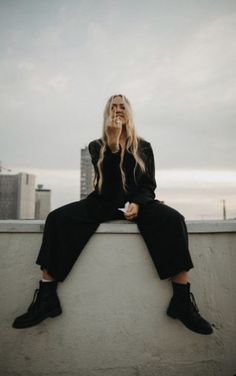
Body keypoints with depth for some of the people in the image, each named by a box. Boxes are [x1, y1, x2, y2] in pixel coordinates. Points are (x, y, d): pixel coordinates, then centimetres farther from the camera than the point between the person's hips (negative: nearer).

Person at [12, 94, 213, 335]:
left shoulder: (143, 147, 13)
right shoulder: (96, 146, 12)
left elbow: (149, 184, 4)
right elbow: (107, 177, -6)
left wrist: (138, 203, -17)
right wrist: (113, 141, -14)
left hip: (137, 202, 0)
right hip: (104, 202, 1)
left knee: (173, 219, -30)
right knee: (57, 218, -24)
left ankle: (183, 300, -24)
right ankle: (46, 296, -20)